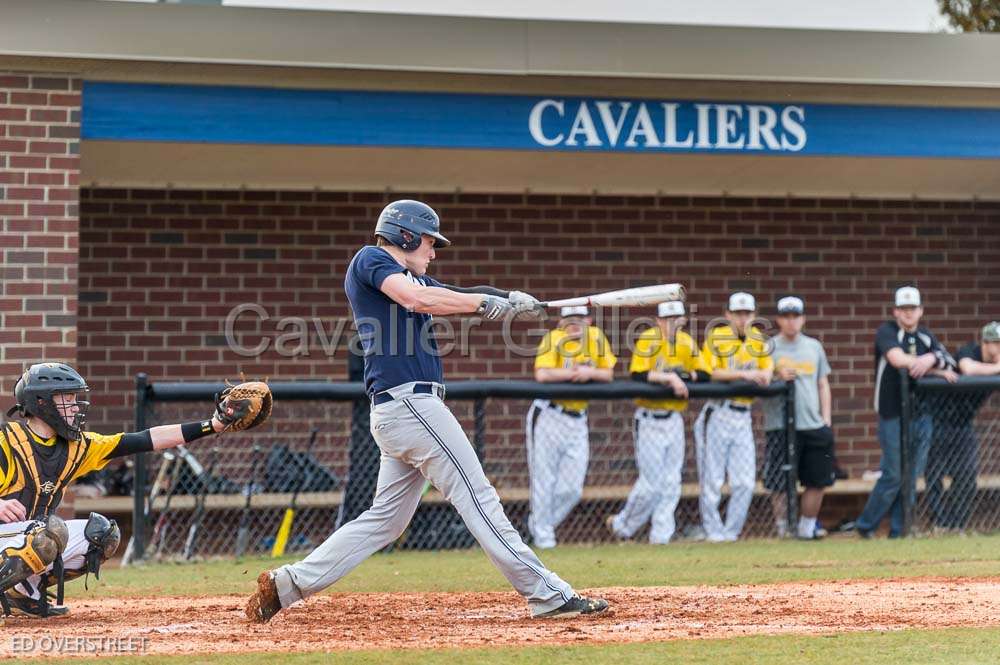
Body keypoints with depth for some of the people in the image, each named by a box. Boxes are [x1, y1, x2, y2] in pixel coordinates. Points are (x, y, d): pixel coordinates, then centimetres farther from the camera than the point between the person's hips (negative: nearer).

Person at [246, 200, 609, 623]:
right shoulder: (370, 259, -2)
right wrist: (485, 302, -12)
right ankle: (547, 595, -8)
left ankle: (288, 583, 10)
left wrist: (509, 302, -5)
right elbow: (417, 299, -19)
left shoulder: (415, 278, 25)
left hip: (396, 410, 10)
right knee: (477, 498, -8)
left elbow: (462, 299, 13)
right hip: (410, 401, -10)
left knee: (387, 517, 11)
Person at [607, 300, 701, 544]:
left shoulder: (686, 342, 6)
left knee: (671, 485, 4)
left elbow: (702, 374, 7)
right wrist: (668, 377, -27)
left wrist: (684, 377, -10)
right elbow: (637, 374, -24)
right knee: (652, 484, -5)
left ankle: (660, 536, 10)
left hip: (674, 421, 6)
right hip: (650, 421, -6)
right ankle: (622, 526, 16)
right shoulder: (648, 340, -12)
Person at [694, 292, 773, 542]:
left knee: (745, 482, 2)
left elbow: (767, 369, 15)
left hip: (743, 416, 5)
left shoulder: (758, 340, 10)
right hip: (716, 415, -5)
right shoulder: (716, 338, -6)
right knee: (712, 480, -1)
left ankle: (731, 532, 12)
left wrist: (763, 375, -9)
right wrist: (742, 374, -20)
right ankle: (713, 531, 9)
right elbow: (707, 373, -15)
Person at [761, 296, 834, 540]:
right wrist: (777, 377, -20)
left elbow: (823, 385, 16)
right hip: (780, 426, -4)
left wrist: (826, 420, 7)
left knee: (818, 480, 6)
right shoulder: (768, 347, 1)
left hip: (814, 426, 4)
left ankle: (807, 527, 19)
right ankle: (782, 529, 6)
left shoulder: (814, 346, 14)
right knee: (780, 483, -3)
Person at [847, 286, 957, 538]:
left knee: (910, 478, 7)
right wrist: (937, 371, -12)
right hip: (894, 416, -6)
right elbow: (898, 359, -21)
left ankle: (899, 532, 13)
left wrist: (933, 358, -21)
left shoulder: (926, 337, 13)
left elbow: (950, 361, 3)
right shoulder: (887, 332, -4)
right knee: (893, 475, -4)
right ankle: (865, 525, 9)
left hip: (922, 416, 6)